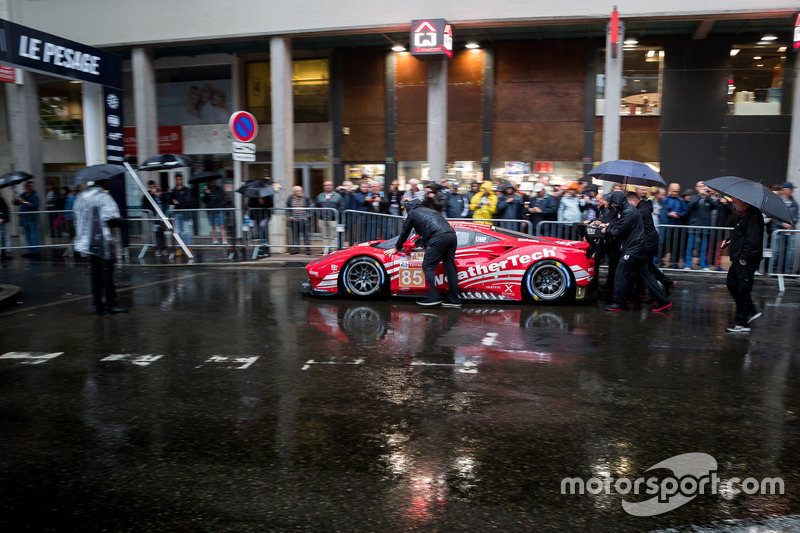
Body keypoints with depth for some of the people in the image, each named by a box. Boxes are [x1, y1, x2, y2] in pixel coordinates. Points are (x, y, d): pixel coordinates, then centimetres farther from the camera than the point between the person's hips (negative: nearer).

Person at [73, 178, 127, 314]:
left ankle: (97, 305, 13)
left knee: (95, 273, 11)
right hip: (104, 242, -7)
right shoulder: (103, 196, -12)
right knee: (107, 271, -3)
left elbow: (78, 219, 16)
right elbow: (111, 219, -19)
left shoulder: (80, 197, 14)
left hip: (88, 242, 8)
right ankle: (110, 304, -1)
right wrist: (119, 220, 0)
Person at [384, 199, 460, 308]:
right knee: (450, 267, 7)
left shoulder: (412, 214, 17)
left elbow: (404, 233, 25)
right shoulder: (429, 210, 36)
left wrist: (396, 249, 38)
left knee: (428, 266, -2)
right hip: (452, 235, 7)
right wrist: (419, 241, 63)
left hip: (438, 238, -7)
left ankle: (434, 297, -11)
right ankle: (453, 299, 7)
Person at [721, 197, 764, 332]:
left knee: (742, 291, -3)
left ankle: (742, 323, 6)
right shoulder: (744, 215, 15)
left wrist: (744, 258, -22)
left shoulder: (753, 216, -17)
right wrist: (730, 241, 11)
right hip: (738, 260, 11)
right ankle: (751, 312, 29)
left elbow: (753, 240, -24)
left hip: (746, 262, -10)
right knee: (732, 284, 17)